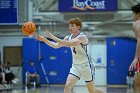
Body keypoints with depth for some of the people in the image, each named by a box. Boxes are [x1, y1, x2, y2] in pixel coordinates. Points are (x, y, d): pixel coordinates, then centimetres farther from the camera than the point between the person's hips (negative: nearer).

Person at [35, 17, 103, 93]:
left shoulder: (82, 37, -19)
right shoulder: (68, 38, 5)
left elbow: (69, 44, -33)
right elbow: (56, 45, 4)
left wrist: (53, 37, -34)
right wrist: (44, 39, -9)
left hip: (85, 66, -6)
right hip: (75, 66, 6)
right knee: (67, 86, -14)